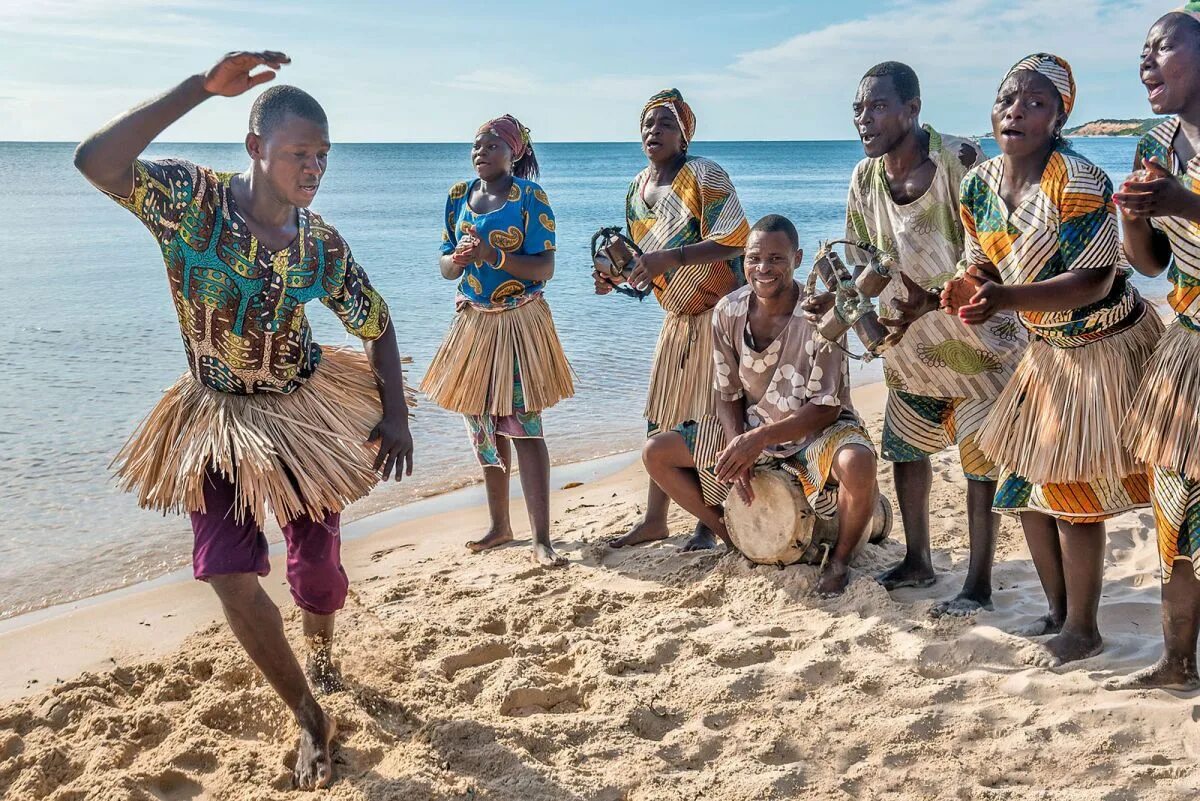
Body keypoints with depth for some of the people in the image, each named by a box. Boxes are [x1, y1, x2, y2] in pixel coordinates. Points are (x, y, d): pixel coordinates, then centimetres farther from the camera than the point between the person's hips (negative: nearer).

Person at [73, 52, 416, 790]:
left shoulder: (323, 244, -12)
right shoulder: (191, 198, -19)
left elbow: (376, 325, 2)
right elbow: (96, 162, -38)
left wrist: (396, 415, -9)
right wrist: (201, 88, -41)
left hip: (305, 411, 1)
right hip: (218, 420, -1)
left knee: (316, 566, 9)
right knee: (229, 574, -9)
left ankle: (322, 652, 48)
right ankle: (312, 723, 11)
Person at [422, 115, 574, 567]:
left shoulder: (529, 196, -8)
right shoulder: (459, 196, 6)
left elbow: (545, 268, -14)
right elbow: (446, 266, 8)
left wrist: (492, 255, -28)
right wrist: (456, 260, -16)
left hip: (519, 322, -5)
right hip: (473, 322, 5)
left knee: (523, 425, -8)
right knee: (482, 424, 11)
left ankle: (541, 538, -4)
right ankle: (500, 526, 25)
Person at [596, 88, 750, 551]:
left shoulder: (704, 174, -14)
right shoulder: (637, 190, 8)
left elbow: (734, 240, -24)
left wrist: (671, 257, -33)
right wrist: (616, 278, -3)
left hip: (721, 311, -7)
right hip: (678, 317, 7)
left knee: (712, 418, -4)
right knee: (661, 417, 8)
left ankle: (709, 522, 7)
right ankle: (654, 520, 18)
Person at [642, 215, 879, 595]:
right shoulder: (728, 312, -8)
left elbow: (826, 408, -21)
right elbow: (727, 395, 0)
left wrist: (760, 439, -31)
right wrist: (737, 446, -18)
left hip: (818, 430, -5)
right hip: (750, 432, 5)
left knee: (858, 464, -39)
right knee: (657, 452, -4)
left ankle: (840, 558, -8)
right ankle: (736, 537, 11)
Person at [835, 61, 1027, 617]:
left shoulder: (961, 161, -22)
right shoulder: (865, 179, -3)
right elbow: (862, 260, 6)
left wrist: (936, 299, -31)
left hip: (979, 331, -7)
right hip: (912, 340, 7)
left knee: (980, 456, -3)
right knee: (903, 446, 13)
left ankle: (979, 584, 8)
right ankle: (918, 561, 31)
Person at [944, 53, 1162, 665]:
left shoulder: (1079, 181, -24)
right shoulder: (979, 185, -3)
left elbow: (1094, 280, -28)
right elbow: (985, 271, 3)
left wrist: (1005, 299, -40)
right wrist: (969, 290, -21)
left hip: (1106, 346, -7)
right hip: (1048, 348, 7)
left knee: (1070, 487, -3)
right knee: (1022, 477, 10)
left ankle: (1082, 627, 15)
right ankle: (1057, 609, 28)